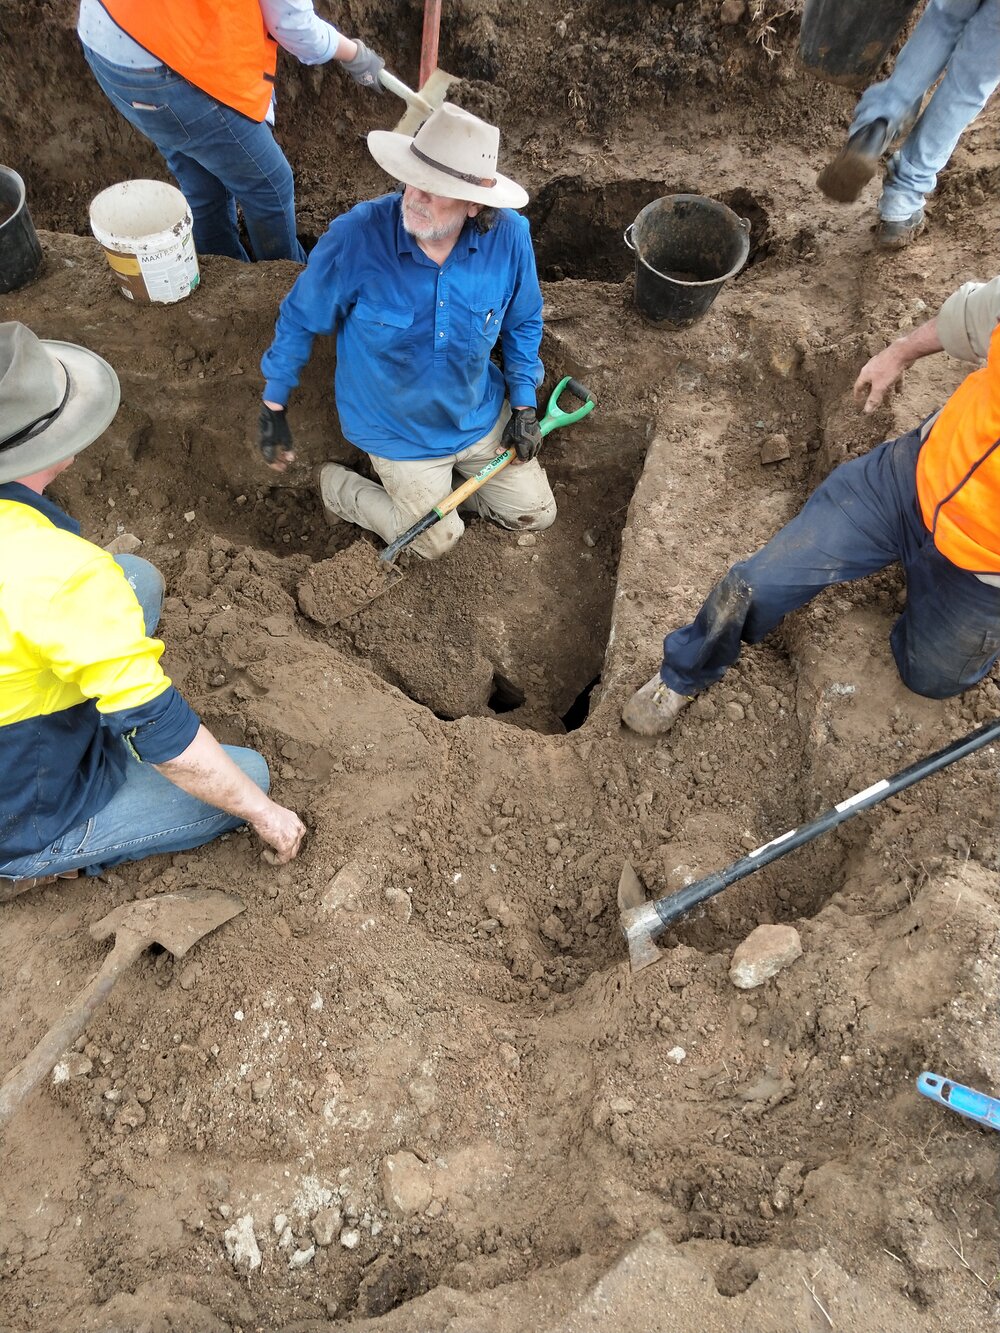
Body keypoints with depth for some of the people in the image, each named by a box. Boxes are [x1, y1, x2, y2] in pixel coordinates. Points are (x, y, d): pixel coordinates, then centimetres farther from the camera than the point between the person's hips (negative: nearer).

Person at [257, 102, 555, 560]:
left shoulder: (509, 236, -21)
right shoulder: (356, 236, -27)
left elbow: (523, 322, -1)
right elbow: (300, 318, -12)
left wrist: (524, 404, -1)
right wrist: (274, 408, -6)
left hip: (481, 416, 4)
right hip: (398, 431, -3)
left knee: (535, 513, 14)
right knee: (437, 540, 9)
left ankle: (430, 486, 33)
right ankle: (340, 487, 31)